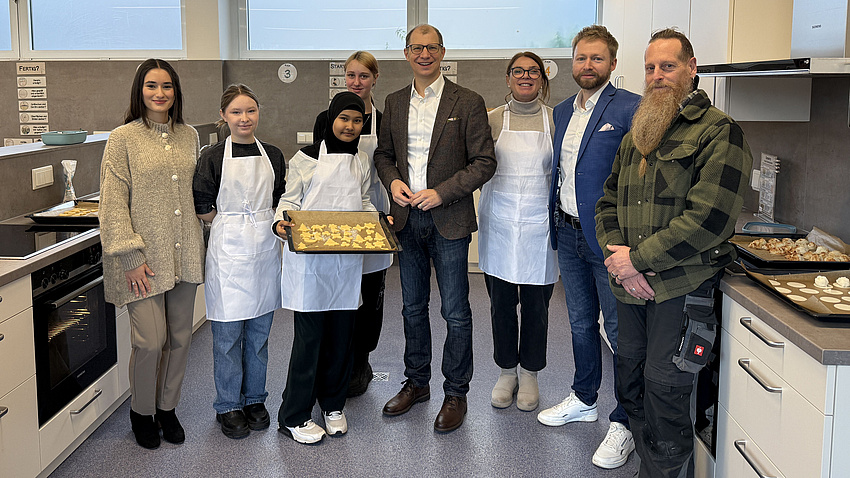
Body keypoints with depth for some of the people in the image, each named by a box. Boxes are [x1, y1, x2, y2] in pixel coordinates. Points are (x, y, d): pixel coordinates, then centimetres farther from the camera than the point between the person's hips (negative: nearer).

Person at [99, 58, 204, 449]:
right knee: (150, 340, -4)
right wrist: (130, 257, -14)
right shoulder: (123, 138, -5)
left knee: (180, 337, 10)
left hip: (184, 256, 5)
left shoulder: (189, 136, 10)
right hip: (145, 258, -4)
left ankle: (167, 407, 29)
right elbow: (113, 204, -8)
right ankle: (142, 412, 20)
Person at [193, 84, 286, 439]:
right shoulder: (213, 157, -4)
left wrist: (260, 221, 1)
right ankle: (229, 406, 16)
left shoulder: (272, 155, 7)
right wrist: (234, 220, -1)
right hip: (229, 250, -3)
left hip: (265, 248, 4)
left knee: (259, 331, 12)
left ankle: (254, 399, 26)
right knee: (228, 334, 2)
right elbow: (202, 210, -2)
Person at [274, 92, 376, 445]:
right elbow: (290, 201, 0)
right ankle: (294, 416, 9)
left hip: (347, 260, 5)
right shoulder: (305, 159, -1)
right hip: (310, 259, -4)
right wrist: (282, 222, -19)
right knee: (310, 335, -3)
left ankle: (333, 404, 27)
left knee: (341, 333, 8)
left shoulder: (361, 162, 14)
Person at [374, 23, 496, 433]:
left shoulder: (468, 102, -5)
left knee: (455, 312, 2)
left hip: (448, 219, -5)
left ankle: (455, 392, 16)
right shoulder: (394, 103, 10)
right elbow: (384, 153, 17)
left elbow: (484, 162, -8)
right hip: (407, 218, 5)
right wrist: (392, 180, -4)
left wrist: (441, 192, -16)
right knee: (413, 307, 15)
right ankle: (416, 382, 30)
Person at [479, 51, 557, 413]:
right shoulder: (493, 119, 4)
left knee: (536, 304, 6)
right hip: (499, 222, 1)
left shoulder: (556, 119, 3)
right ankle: (506, 372, 25)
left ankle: (529, 375, 23)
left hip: (539, 223, -1)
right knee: (501, 302, 8)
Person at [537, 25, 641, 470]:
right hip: (569, 234, 7)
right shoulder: (562, 111, 12)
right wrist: (554, 222, 16)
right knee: (581, 322, 19)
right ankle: (583, 400, 36)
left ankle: (624, 424, 11)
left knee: (621, 330, 0)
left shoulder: (630, 109, -11)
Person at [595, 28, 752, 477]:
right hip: (631, 287, 7)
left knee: (664, 393, -3)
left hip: (681, 288, -7)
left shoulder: (719, 132, -8)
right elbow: (608, 201, 14)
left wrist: (637, 259, -14)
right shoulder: (637, 134, 16)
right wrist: (617, 255, -5)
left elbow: (708, 220, -18)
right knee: (630, 386, 14)